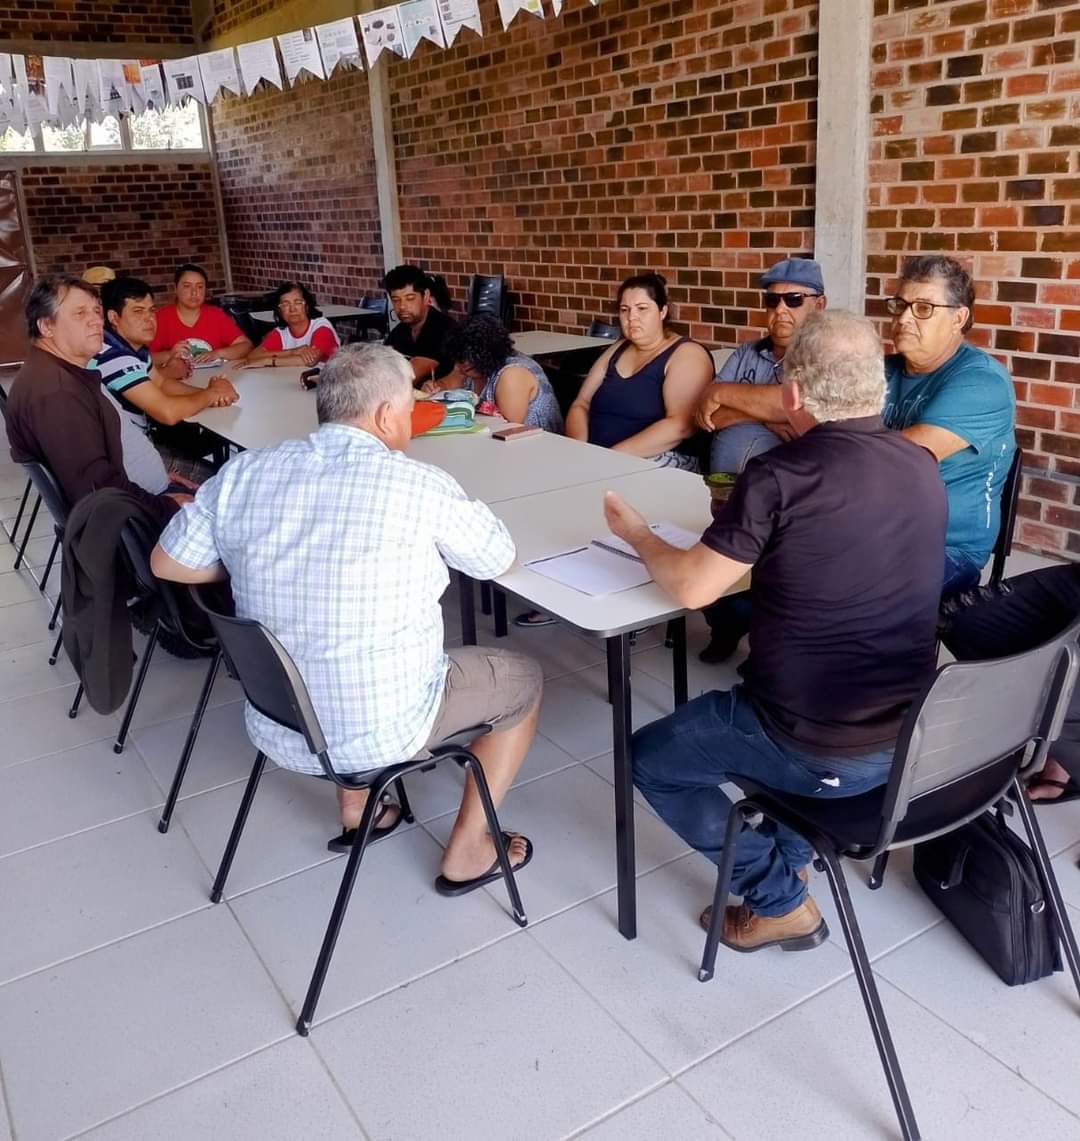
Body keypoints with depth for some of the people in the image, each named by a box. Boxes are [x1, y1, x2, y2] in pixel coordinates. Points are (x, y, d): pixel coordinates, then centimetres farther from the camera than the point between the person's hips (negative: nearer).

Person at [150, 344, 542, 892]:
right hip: (380, 732, -5)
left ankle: (355, 810, 41)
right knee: (523, 679, 17)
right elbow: (501, 560, -1)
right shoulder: (419, 485, -17)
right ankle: (466, 853, 24)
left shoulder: (243, 471, -6)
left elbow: (167, 563, 6)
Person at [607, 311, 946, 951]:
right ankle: (787, 860, 32)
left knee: (650, 758, 16)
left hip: (823, 751, -7)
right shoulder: (923, 466, 0)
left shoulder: (780, 476, -21)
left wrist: (637, 535, 4)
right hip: (913, 734, 8)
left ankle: (779, 900, 18)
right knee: (738, 714, 34)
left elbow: (691, 587, -14)